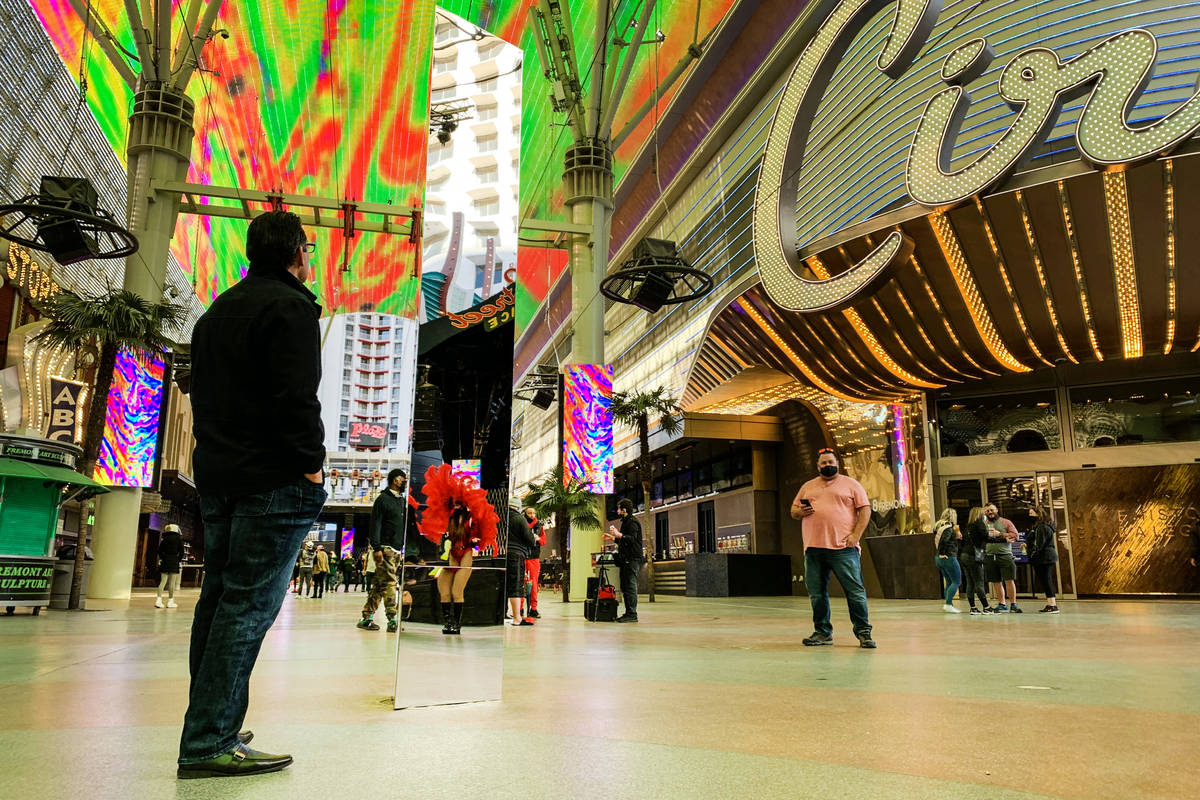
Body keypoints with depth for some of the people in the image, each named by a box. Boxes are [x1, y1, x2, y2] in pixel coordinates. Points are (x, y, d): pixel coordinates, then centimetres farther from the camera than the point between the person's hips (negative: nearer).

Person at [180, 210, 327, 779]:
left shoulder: (216, 312, 20)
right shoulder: (291, 307, -9)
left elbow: (201, 393, 20)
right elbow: (296, 397, -19)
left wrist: (217, 455, 18)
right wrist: (311, 464, -12)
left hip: (217, 475, 9)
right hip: (272, 480, -9)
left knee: (219, 597, 12)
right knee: (249, 604, -7)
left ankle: (212, 729, 19)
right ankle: (209, 743, -5)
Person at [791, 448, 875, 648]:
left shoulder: (850, 484, 8)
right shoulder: (807, 487, 19)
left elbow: (865, 510, 2)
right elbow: (793, 511, 22)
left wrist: (856, 535, -10)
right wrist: (800, 512, -3)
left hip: (843, 547, -4)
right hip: (813, 549, 4)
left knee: (855, 590, -5)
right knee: (817, 593, 7)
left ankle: (863, 632, 4)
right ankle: (823, 632, 17)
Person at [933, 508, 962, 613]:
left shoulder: (939, 526, 12)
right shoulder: (949, 527, -15)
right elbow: (943, 540, -27)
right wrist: (942, 554, -17)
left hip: (940, 559, 9)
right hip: (948, 557, -9)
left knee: (949, 582, 16)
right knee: (956, 581, -3)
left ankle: (948, 604, 16)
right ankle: (948, 605, -8)